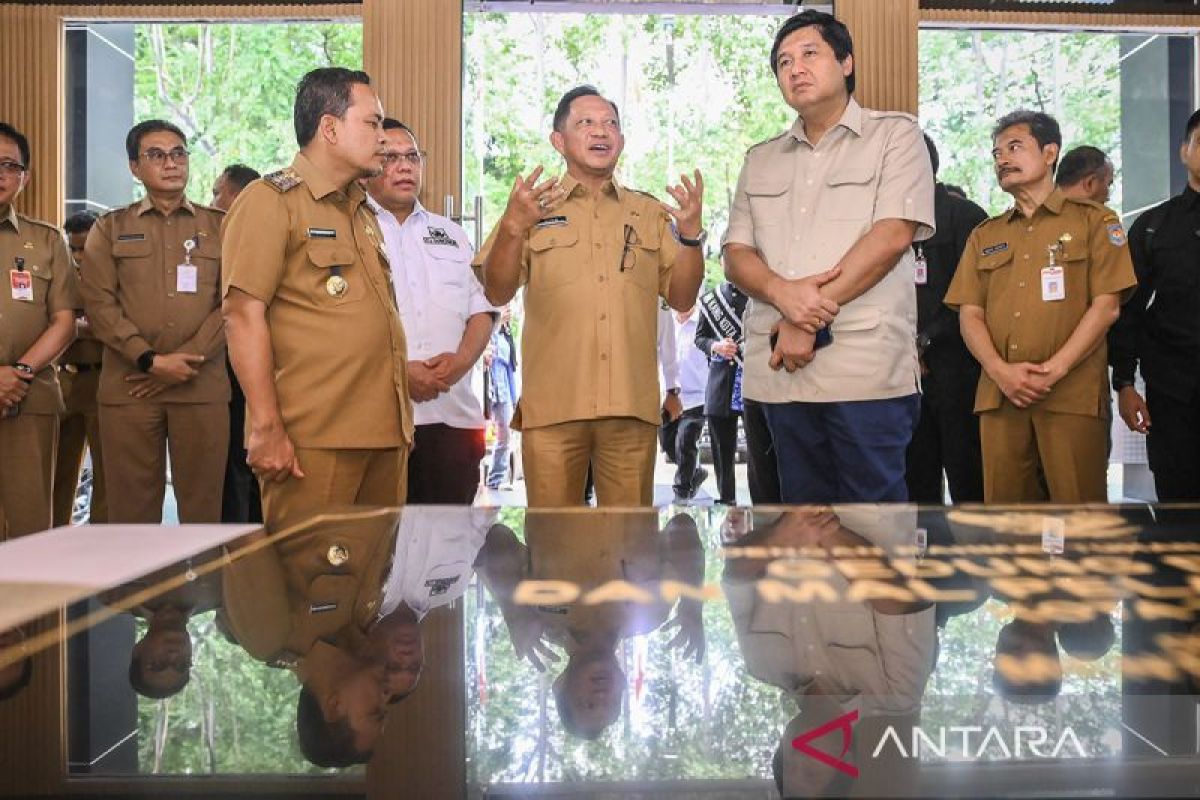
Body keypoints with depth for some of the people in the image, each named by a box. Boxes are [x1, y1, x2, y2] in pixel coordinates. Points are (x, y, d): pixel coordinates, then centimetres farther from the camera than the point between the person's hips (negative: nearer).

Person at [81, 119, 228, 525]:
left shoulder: (220, 226, 12)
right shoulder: (110, 228, 12)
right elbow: (99, 303, 2)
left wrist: (185, 360, -8)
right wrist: (151, 361, -10)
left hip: (202, 386, 0)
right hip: (127, 387, 0)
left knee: (202, 504, 2)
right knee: (131, 506, 3)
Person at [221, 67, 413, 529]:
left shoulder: (363, 211, 21)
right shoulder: (270, 201, -4)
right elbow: (244, 315, -12)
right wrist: (266, 427, -18)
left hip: (386, 434, 8)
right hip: (313, 439, -8)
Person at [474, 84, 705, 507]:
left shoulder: (651, 213, 14)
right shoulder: (533, 206, 8)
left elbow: (681, 297, 9)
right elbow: (497, 293, -2)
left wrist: (691, 232, -7)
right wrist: (513, 227, -19)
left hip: (633, 406, 2)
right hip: (552, 404, -1)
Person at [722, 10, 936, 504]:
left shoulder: (895, 135, 5)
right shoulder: (761, 160, 19)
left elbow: (893, 235, -8)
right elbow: (735, 254, 11)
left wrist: (810, 320, -13)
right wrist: (782, 291, -12)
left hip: (866, 367, -4)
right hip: (781, 369, 5)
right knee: (801, 503, 10)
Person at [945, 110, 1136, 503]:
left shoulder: (1093, 220, 8)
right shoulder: (984, 235, 19)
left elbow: (1106, 306, -2)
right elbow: (969, 314, 10)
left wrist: (1054, 369, -13)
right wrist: (1001, 371, -8)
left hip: (1072, 394, -3)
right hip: (999, 393, 3)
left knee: (1077, 503, -4)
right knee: (1004, 503, 5)